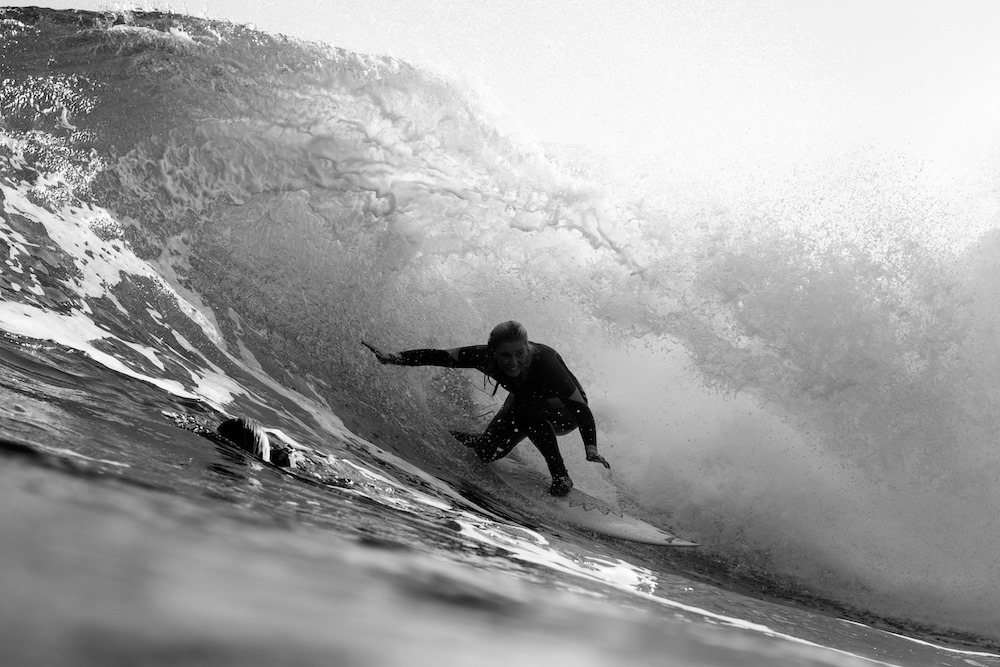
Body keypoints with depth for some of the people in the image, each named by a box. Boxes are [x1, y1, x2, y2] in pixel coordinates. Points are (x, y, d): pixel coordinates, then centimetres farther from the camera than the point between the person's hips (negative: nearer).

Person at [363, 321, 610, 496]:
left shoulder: (545, 362, -39)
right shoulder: (486, 357, -29)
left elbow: (581, 408, -38)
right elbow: (440, 356, -21)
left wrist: (591, 448, -50)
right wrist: (396, 358, -29)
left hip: (565, 412, -4)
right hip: (522, 406, 4)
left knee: (528, 409, -36)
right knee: (488, 452, -11)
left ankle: (561, 476, -21)